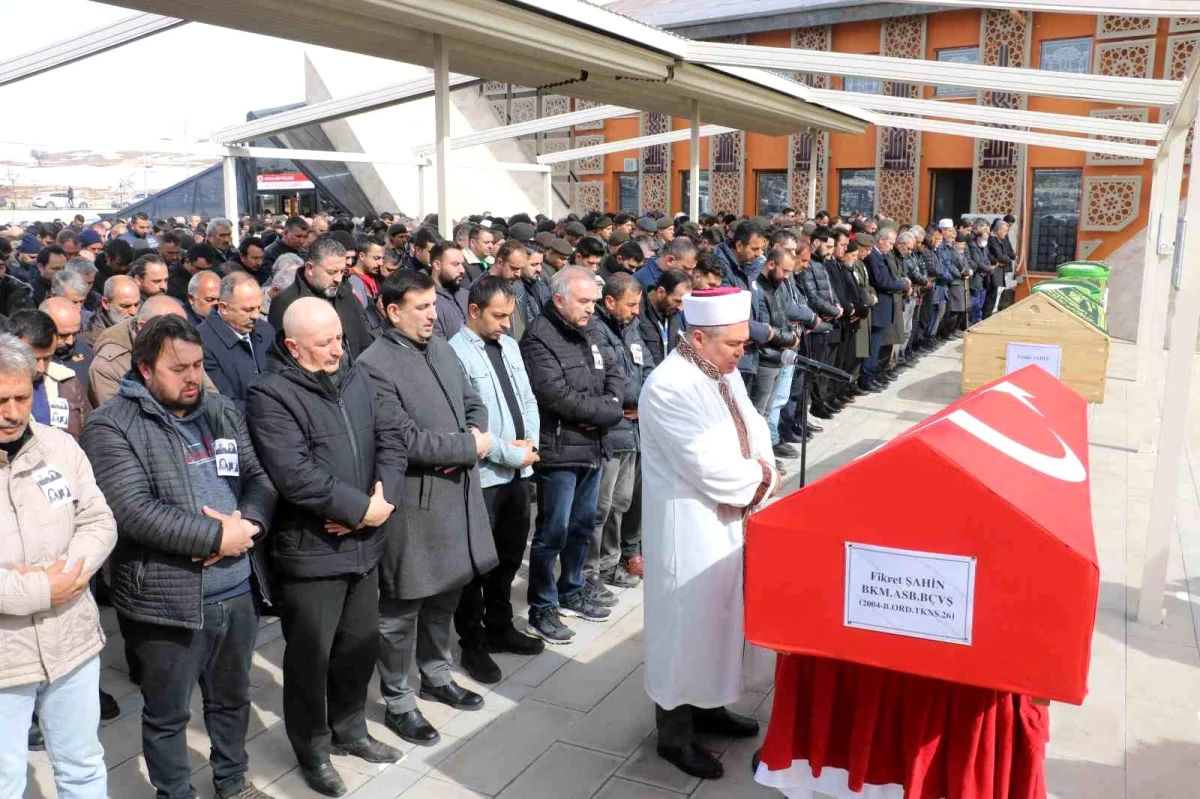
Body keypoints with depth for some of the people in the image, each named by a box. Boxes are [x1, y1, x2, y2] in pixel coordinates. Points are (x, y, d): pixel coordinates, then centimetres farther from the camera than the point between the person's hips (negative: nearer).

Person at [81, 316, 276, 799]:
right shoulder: (112, 427, -11)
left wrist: (247, 524, -15)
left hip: (238, 589, 6)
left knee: (233, 697, 23)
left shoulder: (223, 411, 8)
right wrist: (217, 536, -19)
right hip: (167, 598, -5)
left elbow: (261, 478, 6)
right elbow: (133, 511, -21)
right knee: (168, 714, 14)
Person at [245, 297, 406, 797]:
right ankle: (312, 750, 31)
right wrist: (360, 508, -19)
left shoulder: (356, 379, 7)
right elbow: (296, 476, -25)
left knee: (361, 643, 19)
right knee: (310, 655, 10)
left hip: (363, 545, 6)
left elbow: (391, 437, 2)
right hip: (310, 551, -6)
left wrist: (382, 497, -14)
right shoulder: (270, 395, -15)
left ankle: (349, 728, 41)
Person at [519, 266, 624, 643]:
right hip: (559, 452, -8)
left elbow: (613, 373, 15)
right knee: (553, 532, 0)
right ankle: (541, 609, 13)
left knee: (583, 526, 18)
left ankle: (571, 593, 33)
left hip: (592, 448, 9)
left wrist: (610, 406, -7)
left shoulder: (584, 335, 14)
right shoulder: (539, 338, -14)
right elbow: (556, 395, -23)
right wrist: (604, 411, -12)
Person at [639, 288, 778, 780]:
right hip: (688, 527, -9)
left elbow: (754, 430, 8)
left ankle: (708, 706, 39)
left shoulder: (725, 373, 5)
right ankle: (674, 732, 22)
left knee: (721, 615, 20)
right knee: (687, 622, 4)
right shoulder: (670, 387, -24)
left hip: (729, 519, 9)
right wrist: (759, 479, -10)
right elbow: (710, 467, -26)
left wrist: (757, 480, -11)